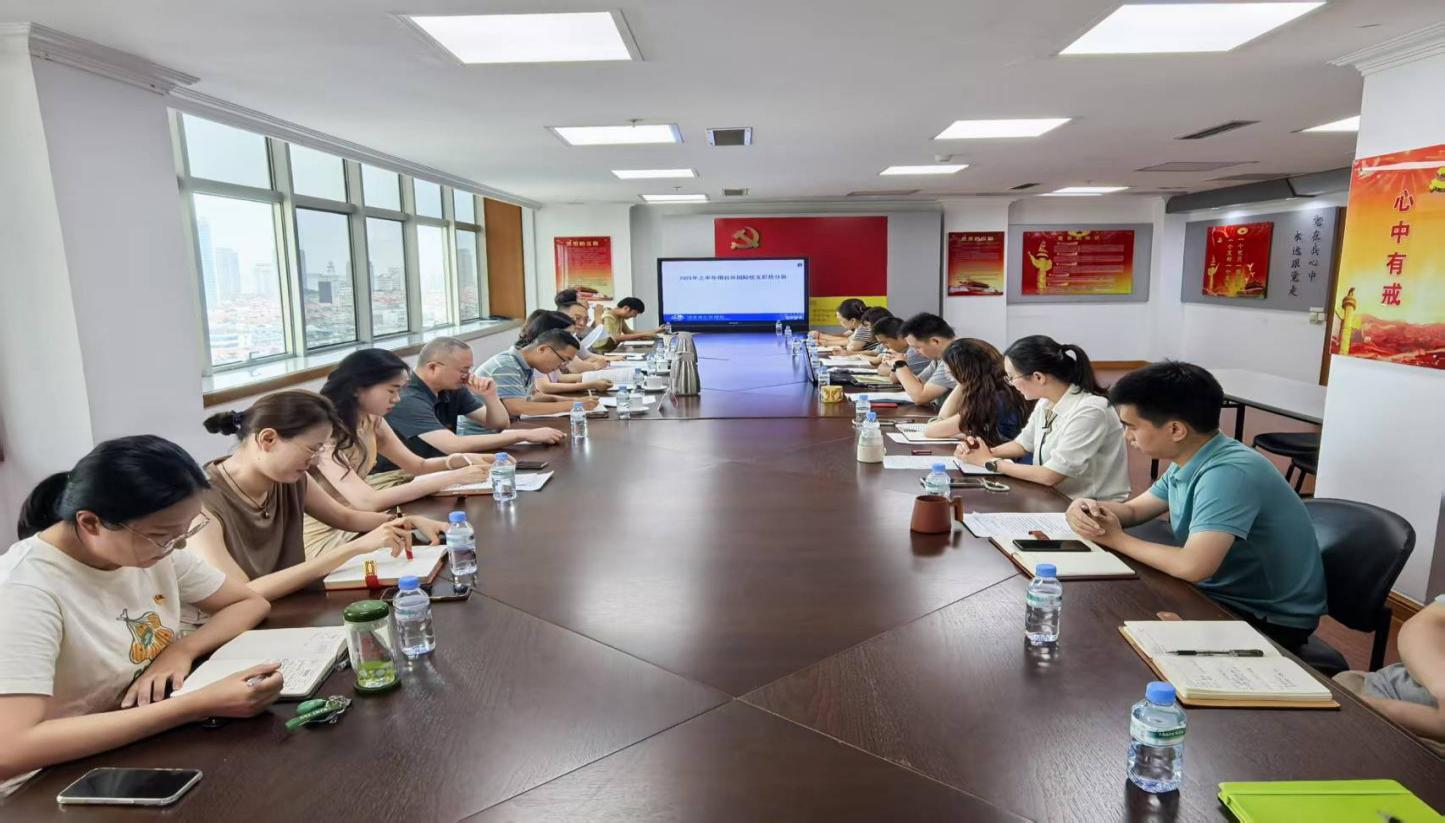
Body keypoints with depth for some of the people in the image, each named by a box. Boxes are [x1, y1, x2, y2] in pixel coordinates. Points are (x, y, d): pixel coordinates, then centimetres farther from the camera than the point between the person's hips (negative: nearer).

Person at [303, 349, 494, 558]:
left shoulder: (371, 419, 0)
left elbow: (417, 466, 4)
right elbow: (368, 502, -35)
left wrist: (460, 461, -18)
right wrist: (453, 477, -35)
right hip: (323, 536, -8)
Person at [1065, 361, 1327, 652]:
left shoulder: (1228, 473, -29)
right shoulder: (1188, 461, 0)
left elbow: (1192, 566, -39)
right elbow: (1133, 510, 12)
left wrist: (1118, 539, -21)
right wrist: (1090, 508, -12)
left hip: (1270, 618, -8)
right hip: (1224, 595, 8)